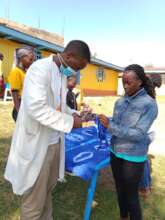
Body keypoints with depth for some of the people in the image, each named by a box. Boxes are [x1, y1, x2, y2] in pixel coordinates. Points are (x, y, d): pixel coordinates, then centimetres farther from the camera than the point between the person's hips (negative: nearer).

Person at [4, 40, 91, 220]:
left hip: (54, 142, 8)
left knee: (47, 190, 24)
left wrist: (72, 113, 1)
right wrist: (70, 121, -20)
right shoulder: (40, 69, -18)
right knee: (34, 200, 10)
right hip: (36, 145, -8)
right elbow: (36, 108, -28)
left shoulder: (63, 74, 9)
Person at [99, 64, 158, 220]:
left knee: (131, 194, 10)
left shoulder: (149, 104, -15)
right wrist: (103, 121, -12)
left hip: (133, 157, -6)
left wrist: (109, 126, -27)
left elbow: (139, 134, -23)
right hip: (115, 153, 6)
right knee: (120, 189, 23)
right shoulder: (120, 101, 2)